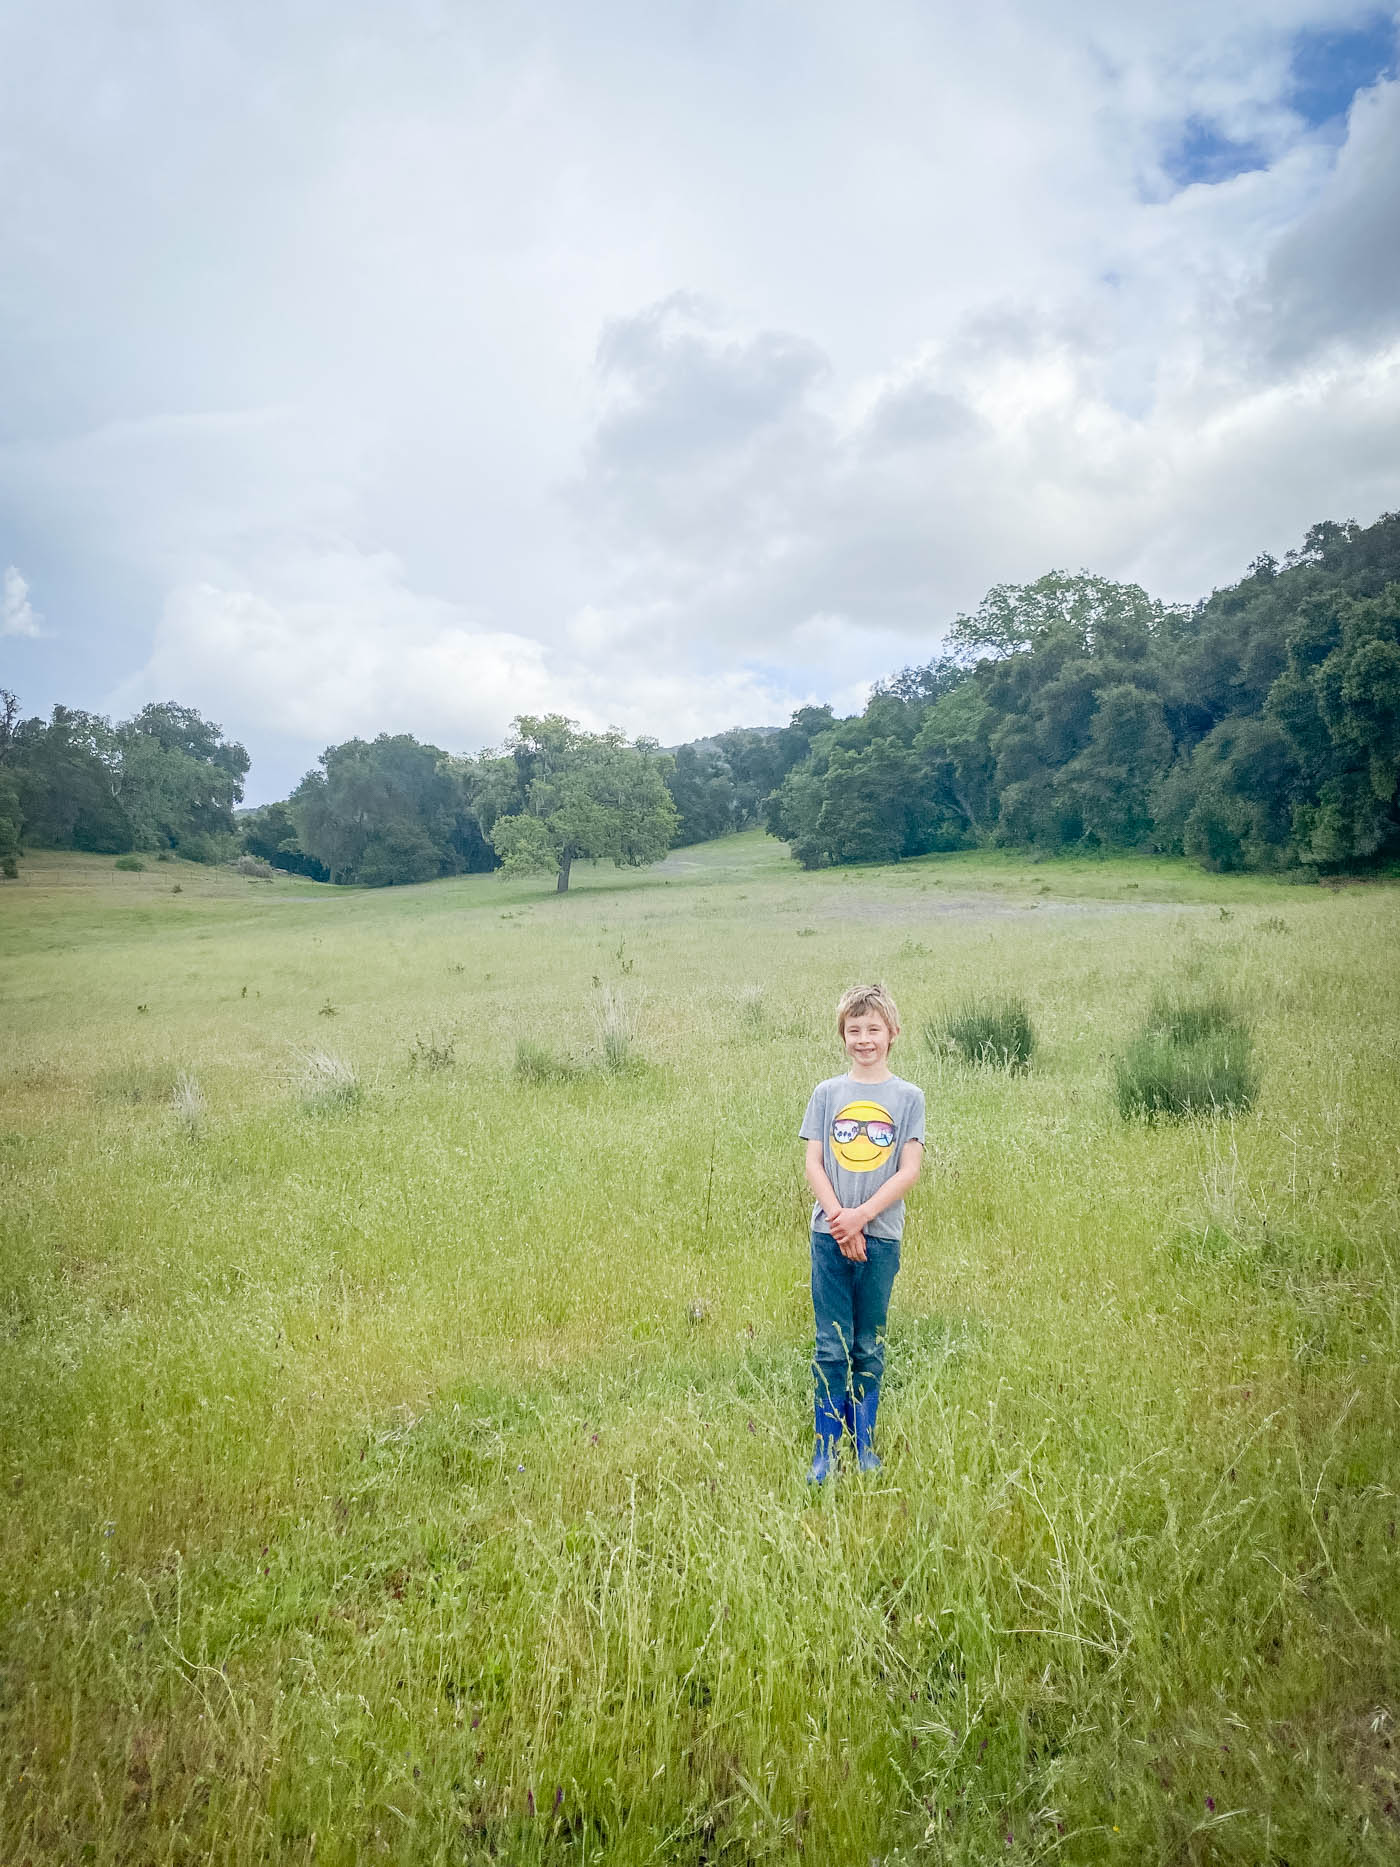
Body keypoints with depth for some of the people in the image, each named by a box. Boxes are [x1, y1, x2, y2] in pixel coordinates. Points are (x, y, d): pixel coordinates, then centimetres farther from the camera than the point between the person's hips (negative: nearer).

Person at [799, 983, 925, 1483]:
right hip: (829, 1235, 0)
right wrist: (839, 1218, -12)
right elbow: (813, 1164, 1)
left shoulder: (908, 1096, 2)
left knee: (869, 1348, 9)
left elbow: (909, 1170, -4)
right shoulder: (827, 1093, 5)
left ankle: (864, 1446, 21)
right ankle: (825, 1452, 11)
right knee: (832, 1347, 2)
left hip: (880, 1236, 0)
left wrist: (861, 1215, -13)